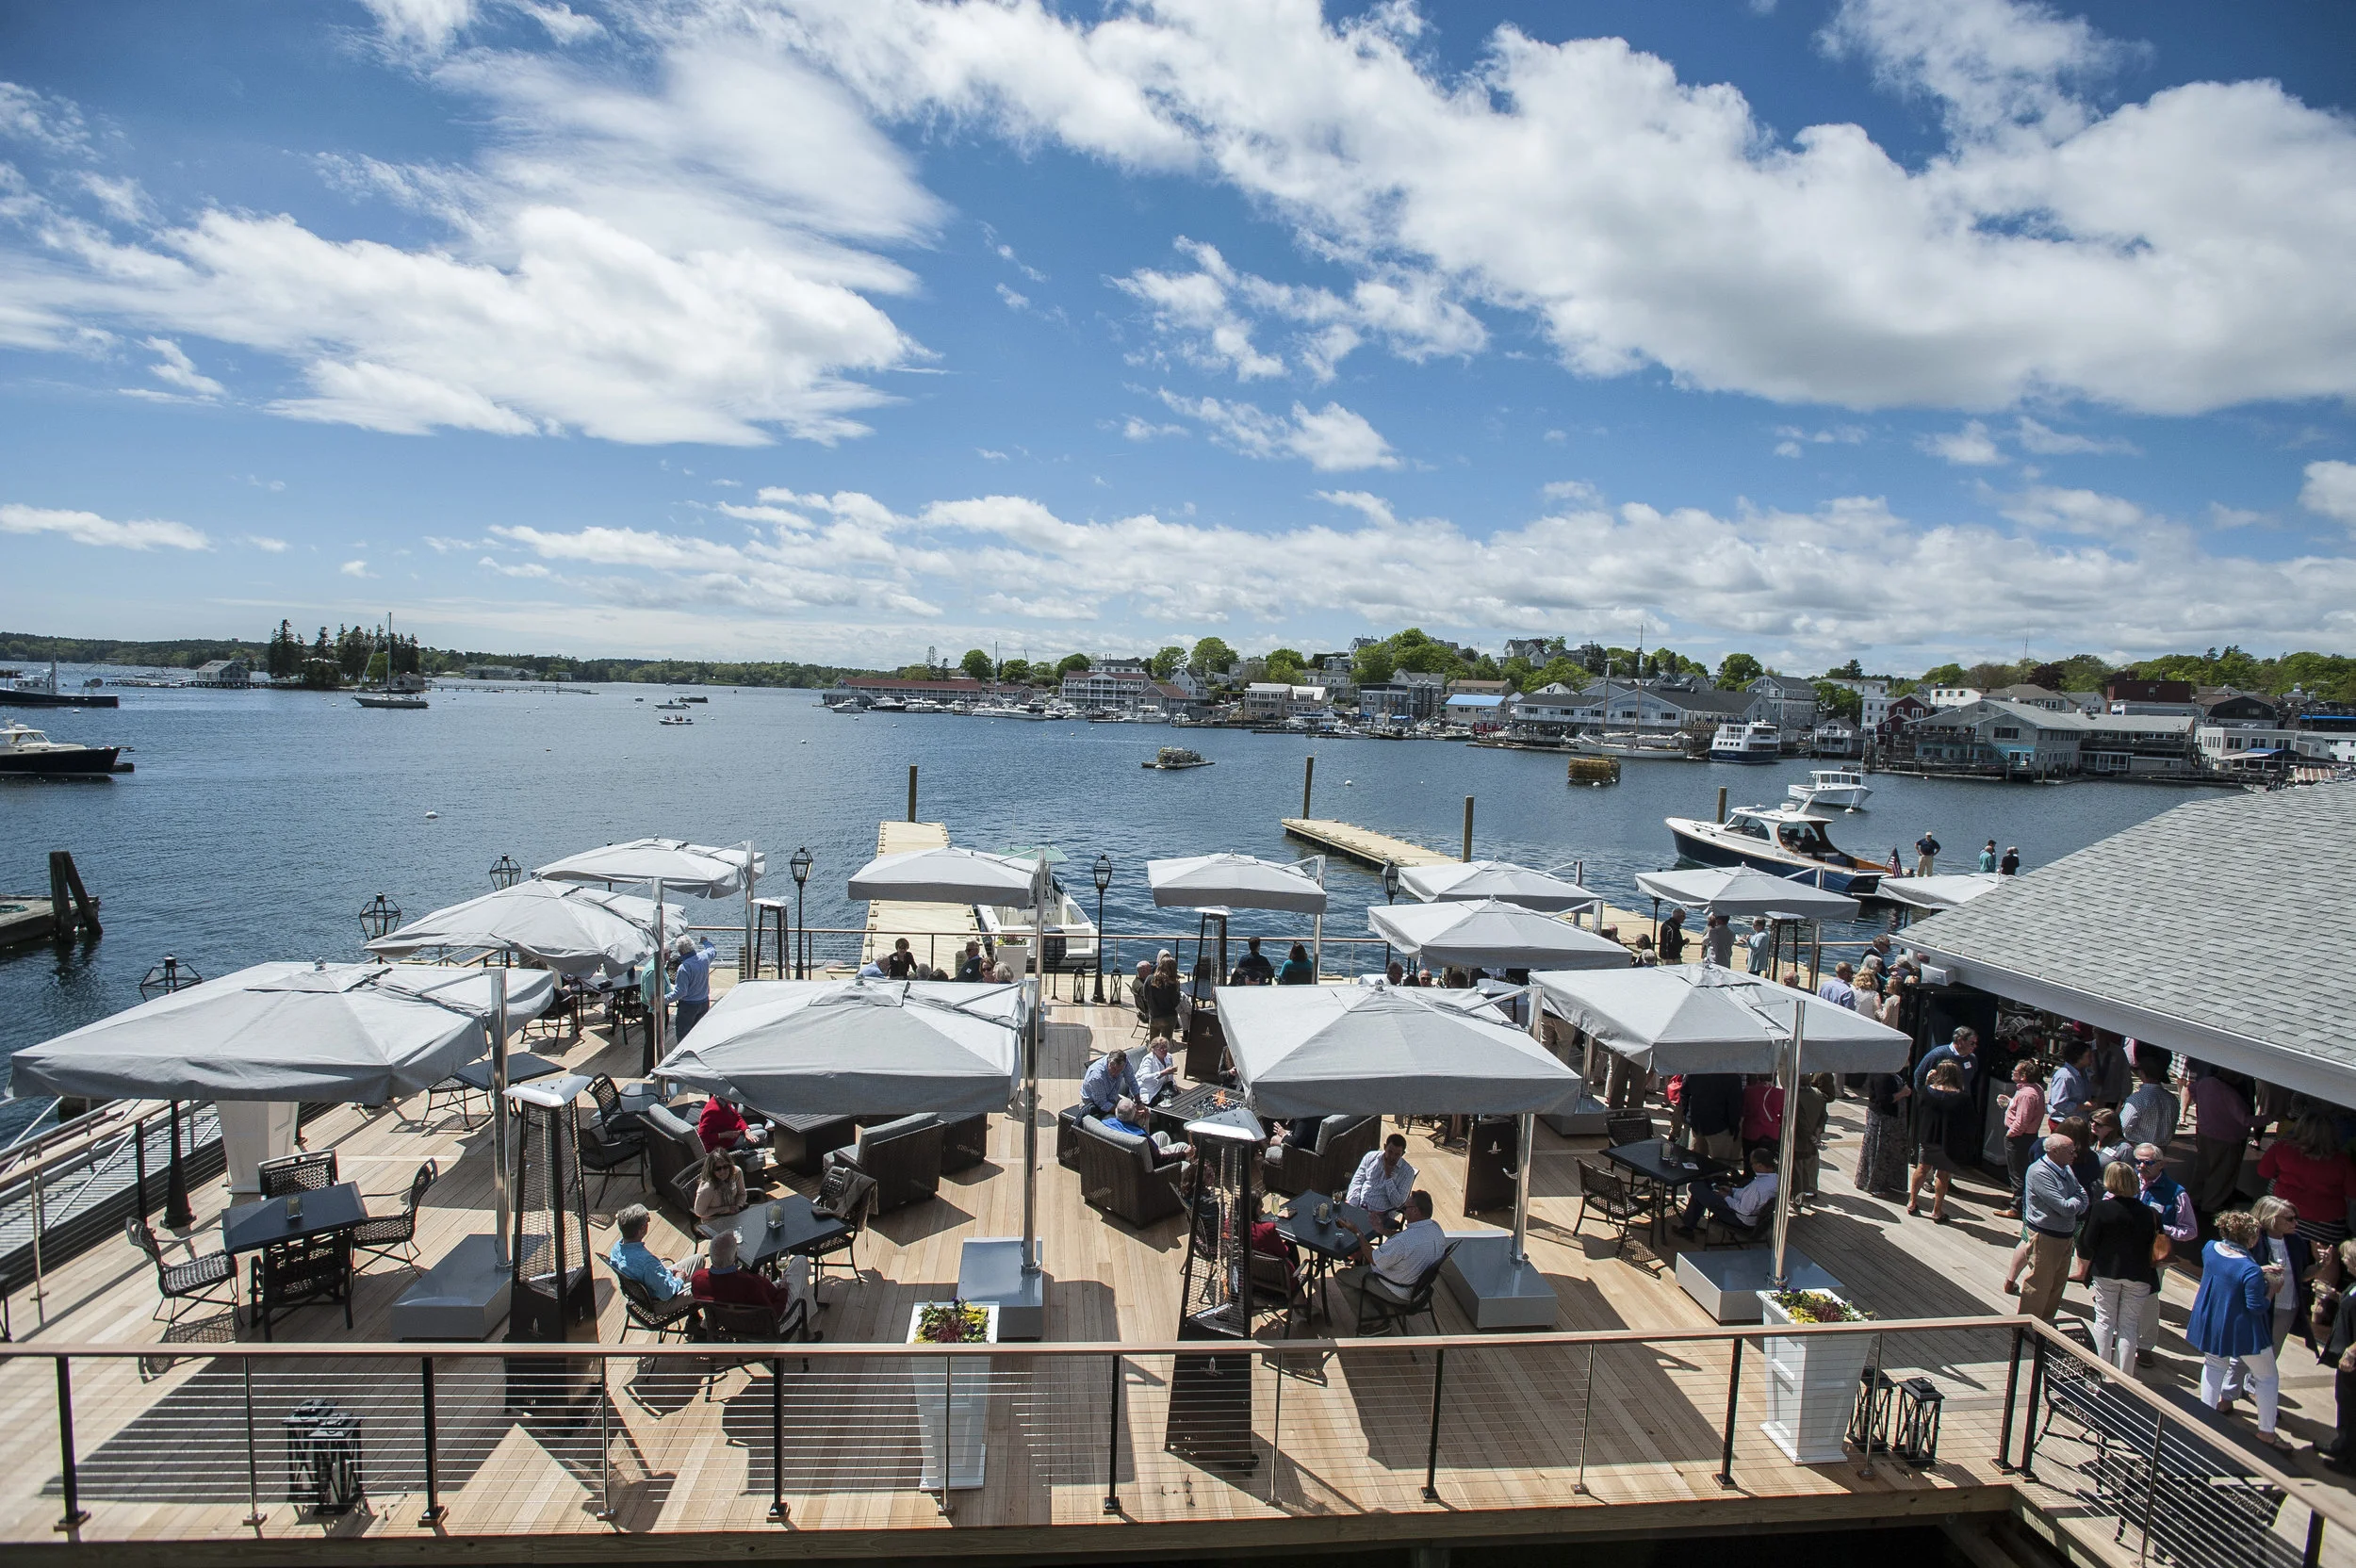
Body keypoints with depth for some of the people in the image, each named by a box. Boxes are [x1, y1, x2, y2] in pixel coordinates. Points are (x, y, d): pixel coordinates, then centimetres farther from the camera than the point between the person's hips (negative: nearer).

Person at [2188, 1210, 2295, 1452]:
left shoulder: (2210, 1248, -9)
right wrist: (2272, 1289, -6)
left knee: (2214, 1366, 24)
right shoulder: (2251, 1271, -29)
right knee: (2268, 1376, 16)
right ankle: (2266, 1431, 23)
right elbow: (2257, 1307, -21)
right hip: (2242, 1331, -5)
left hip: (2211, 1327, 6)